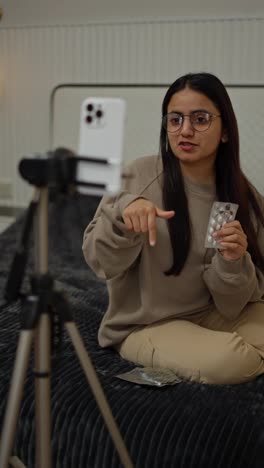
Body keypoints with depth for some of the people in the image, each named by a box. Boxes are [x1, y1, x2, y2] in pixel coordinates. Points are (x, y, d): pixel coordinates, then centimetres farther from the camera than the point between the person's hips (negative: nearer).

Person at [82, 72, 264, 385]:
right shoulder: (142, 175, -13)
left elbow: (233, 305, -5)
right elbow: (100, 262, -13)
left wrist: (233, 262, -27)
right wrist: (123, 210, -31)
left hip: (212, 317, 3)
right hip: (145, 325, -3)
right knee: (231, 361, -27)